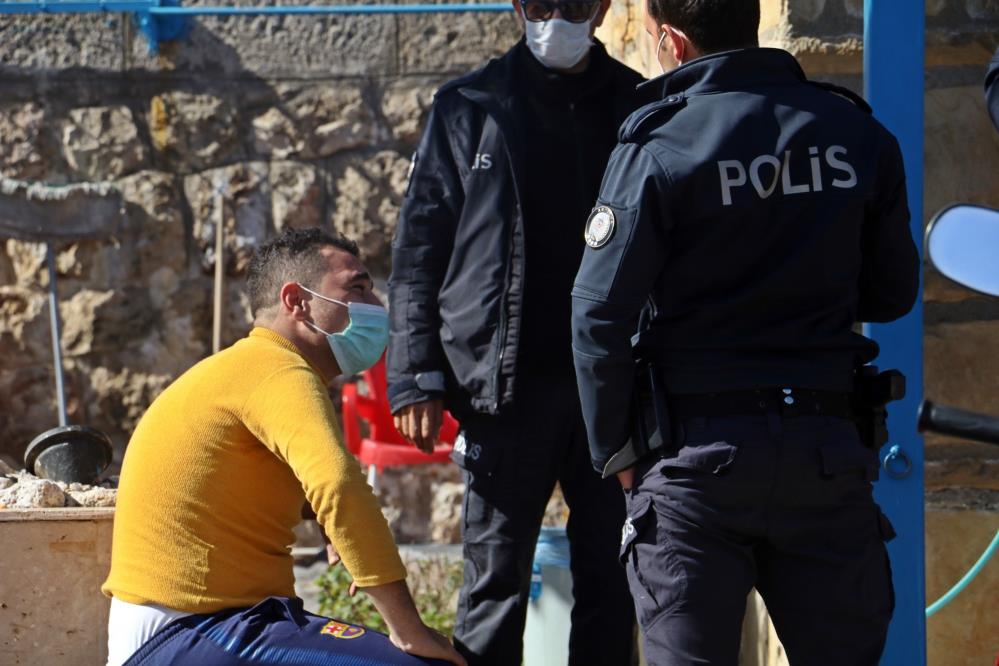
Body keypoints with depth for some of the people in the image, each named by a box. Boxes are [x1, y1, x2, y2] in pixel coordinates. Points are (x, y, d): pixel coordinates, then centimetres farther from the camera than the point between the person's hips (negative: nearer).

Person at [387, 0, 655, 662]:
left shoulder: (638, 109, 10)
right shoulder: (469, 109, 7)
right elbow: (418, 251, 6)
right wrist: (417, 378, -2)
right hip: (507, 381, -1)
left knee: (610, 580, 4)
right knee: (497, 577, 0)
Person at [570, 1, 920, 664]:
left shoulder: (658, 145, -9)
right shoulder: (859, 136, 3)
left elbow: (600, 313, -9)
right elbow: (893, 293, 11)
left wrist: (616, 448, 3)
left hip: (696, 450, -3)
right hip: (828, 446, 3)